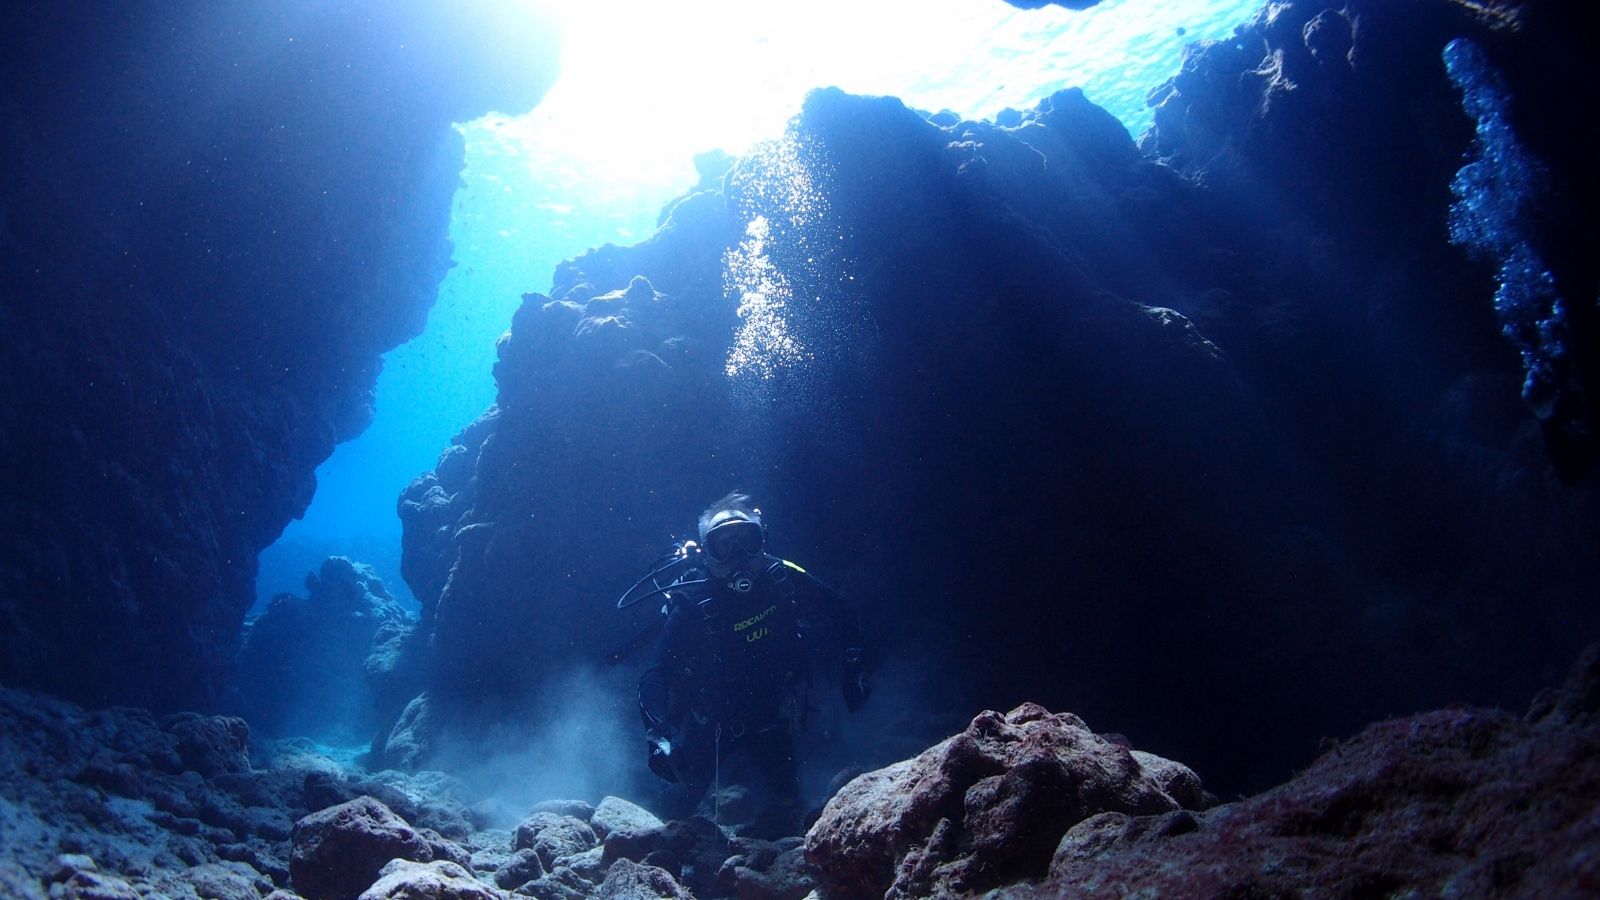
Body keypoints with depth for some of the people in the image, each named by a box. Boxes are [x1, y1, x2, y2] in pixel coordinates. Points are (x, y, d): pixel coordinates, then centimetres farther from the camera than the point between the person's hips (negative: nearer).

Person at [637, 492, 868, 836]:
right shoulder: (693, 605, -26)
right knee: (685, 800, 4)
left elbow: (839, 617, -1)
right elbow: (655, 677, -30)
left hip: (770, 719, 2)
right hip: (709, 722, -2)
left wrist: (853, 670, -7)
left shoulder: (785, 582, -19)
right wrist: (657, 735, -44)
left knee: (784, 807, -2)